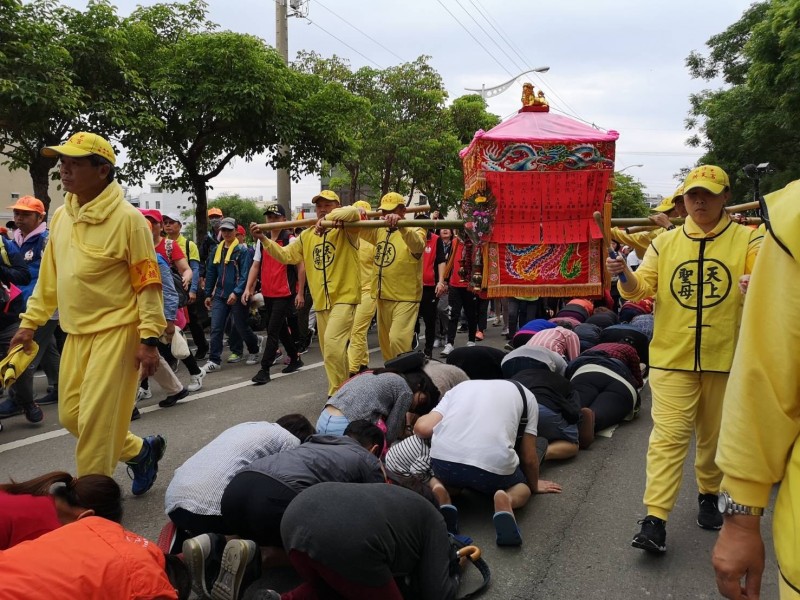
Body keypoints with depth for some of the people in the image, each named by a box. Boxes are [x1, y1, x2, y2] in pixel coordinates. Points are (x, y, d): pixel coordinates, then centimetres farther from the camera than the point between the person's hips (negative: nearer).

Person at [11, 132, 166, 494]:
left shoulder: (127, 218, -13)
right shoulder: (60, 216, 9)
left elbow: (148, 283, -13)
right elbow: (49, 277, 17)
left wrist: (149, 339, -16)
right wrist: (30, 322, 15)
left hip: (116, 331, -8)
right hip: (76, 332, 8)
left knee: (96, 420, -4)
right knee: (71, 416, 12)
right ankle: (141, 452, 33)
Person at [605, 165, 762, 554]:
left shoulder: (747, 240, 1)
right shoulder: (665, 243, 5)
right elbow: (639, 289, 1)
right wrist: (624, 276, -21)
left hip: (725, 358, 1)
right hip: (672, 358, 0)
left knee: (715, 436, 16)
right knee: (668, 436, -6)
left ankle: (709, 495, 39)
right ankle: (654, 520, -5)